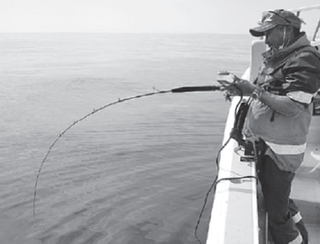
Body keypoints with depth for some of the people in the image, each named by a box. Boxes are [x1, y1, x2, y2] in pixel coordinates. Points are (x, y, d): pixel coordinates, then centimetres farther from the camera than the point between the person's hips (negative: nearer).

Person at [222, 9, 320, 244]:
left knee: (278, 215, 1)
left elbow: (292, 106, -23)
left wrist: (254, 90, -19)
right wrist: (243, 90, -1)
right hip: (263, 144, 9)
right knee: (278, 199, 24)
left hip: (280, 150, -9)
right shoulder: (275, 57, 10)